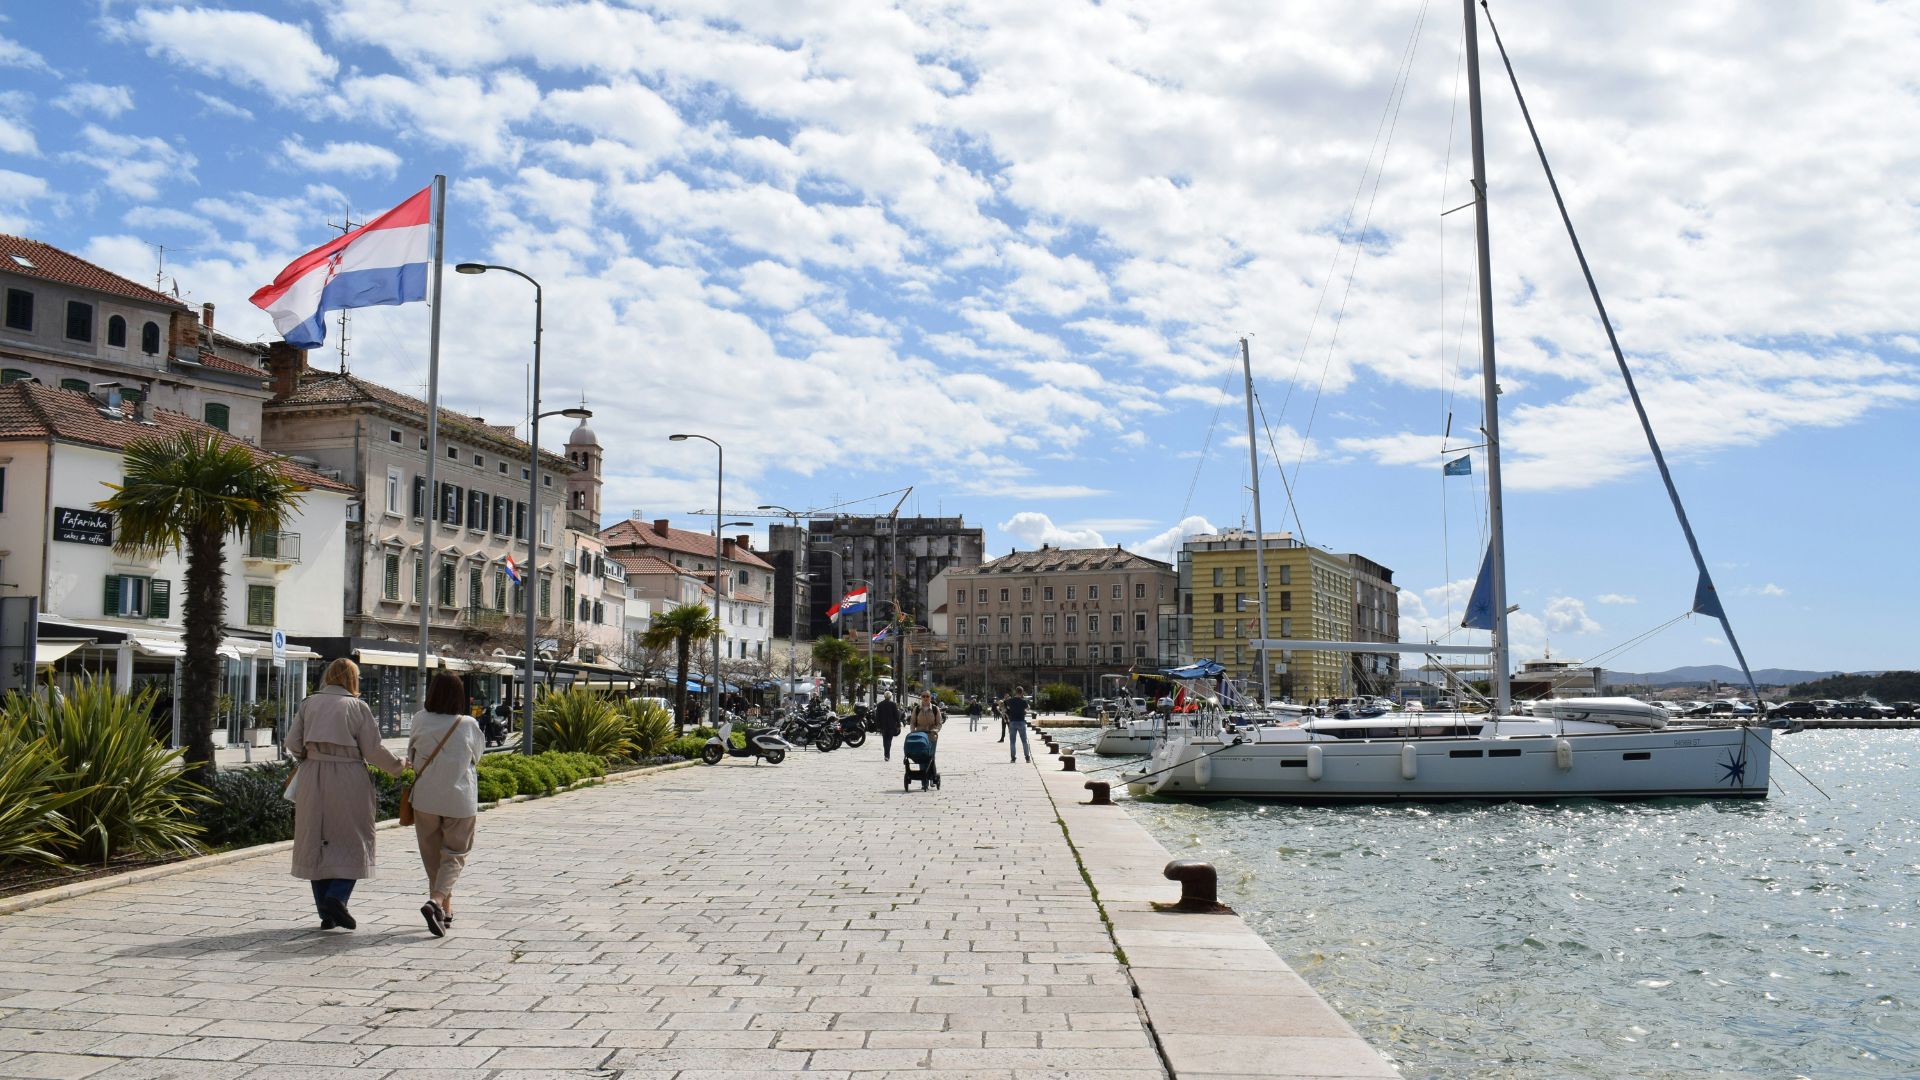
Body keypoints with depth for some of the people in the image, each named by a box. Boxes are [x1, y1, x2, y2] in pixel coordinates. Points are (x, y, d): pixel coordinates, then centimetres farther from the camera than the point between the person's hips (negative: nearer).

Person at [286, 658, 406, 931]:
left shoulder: (309, 703, 6)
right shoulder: (358, 707, -3)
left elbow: (293, 742, 3)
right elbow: (373, 750, -6)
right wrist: (399, 765, 9)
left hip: (313, 778, 4)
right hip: (348, 781, -3)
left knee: (317, 843, 10)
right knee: (353, 843, 7)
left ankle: (326, 914, 12)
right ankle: (337, 896, -13)